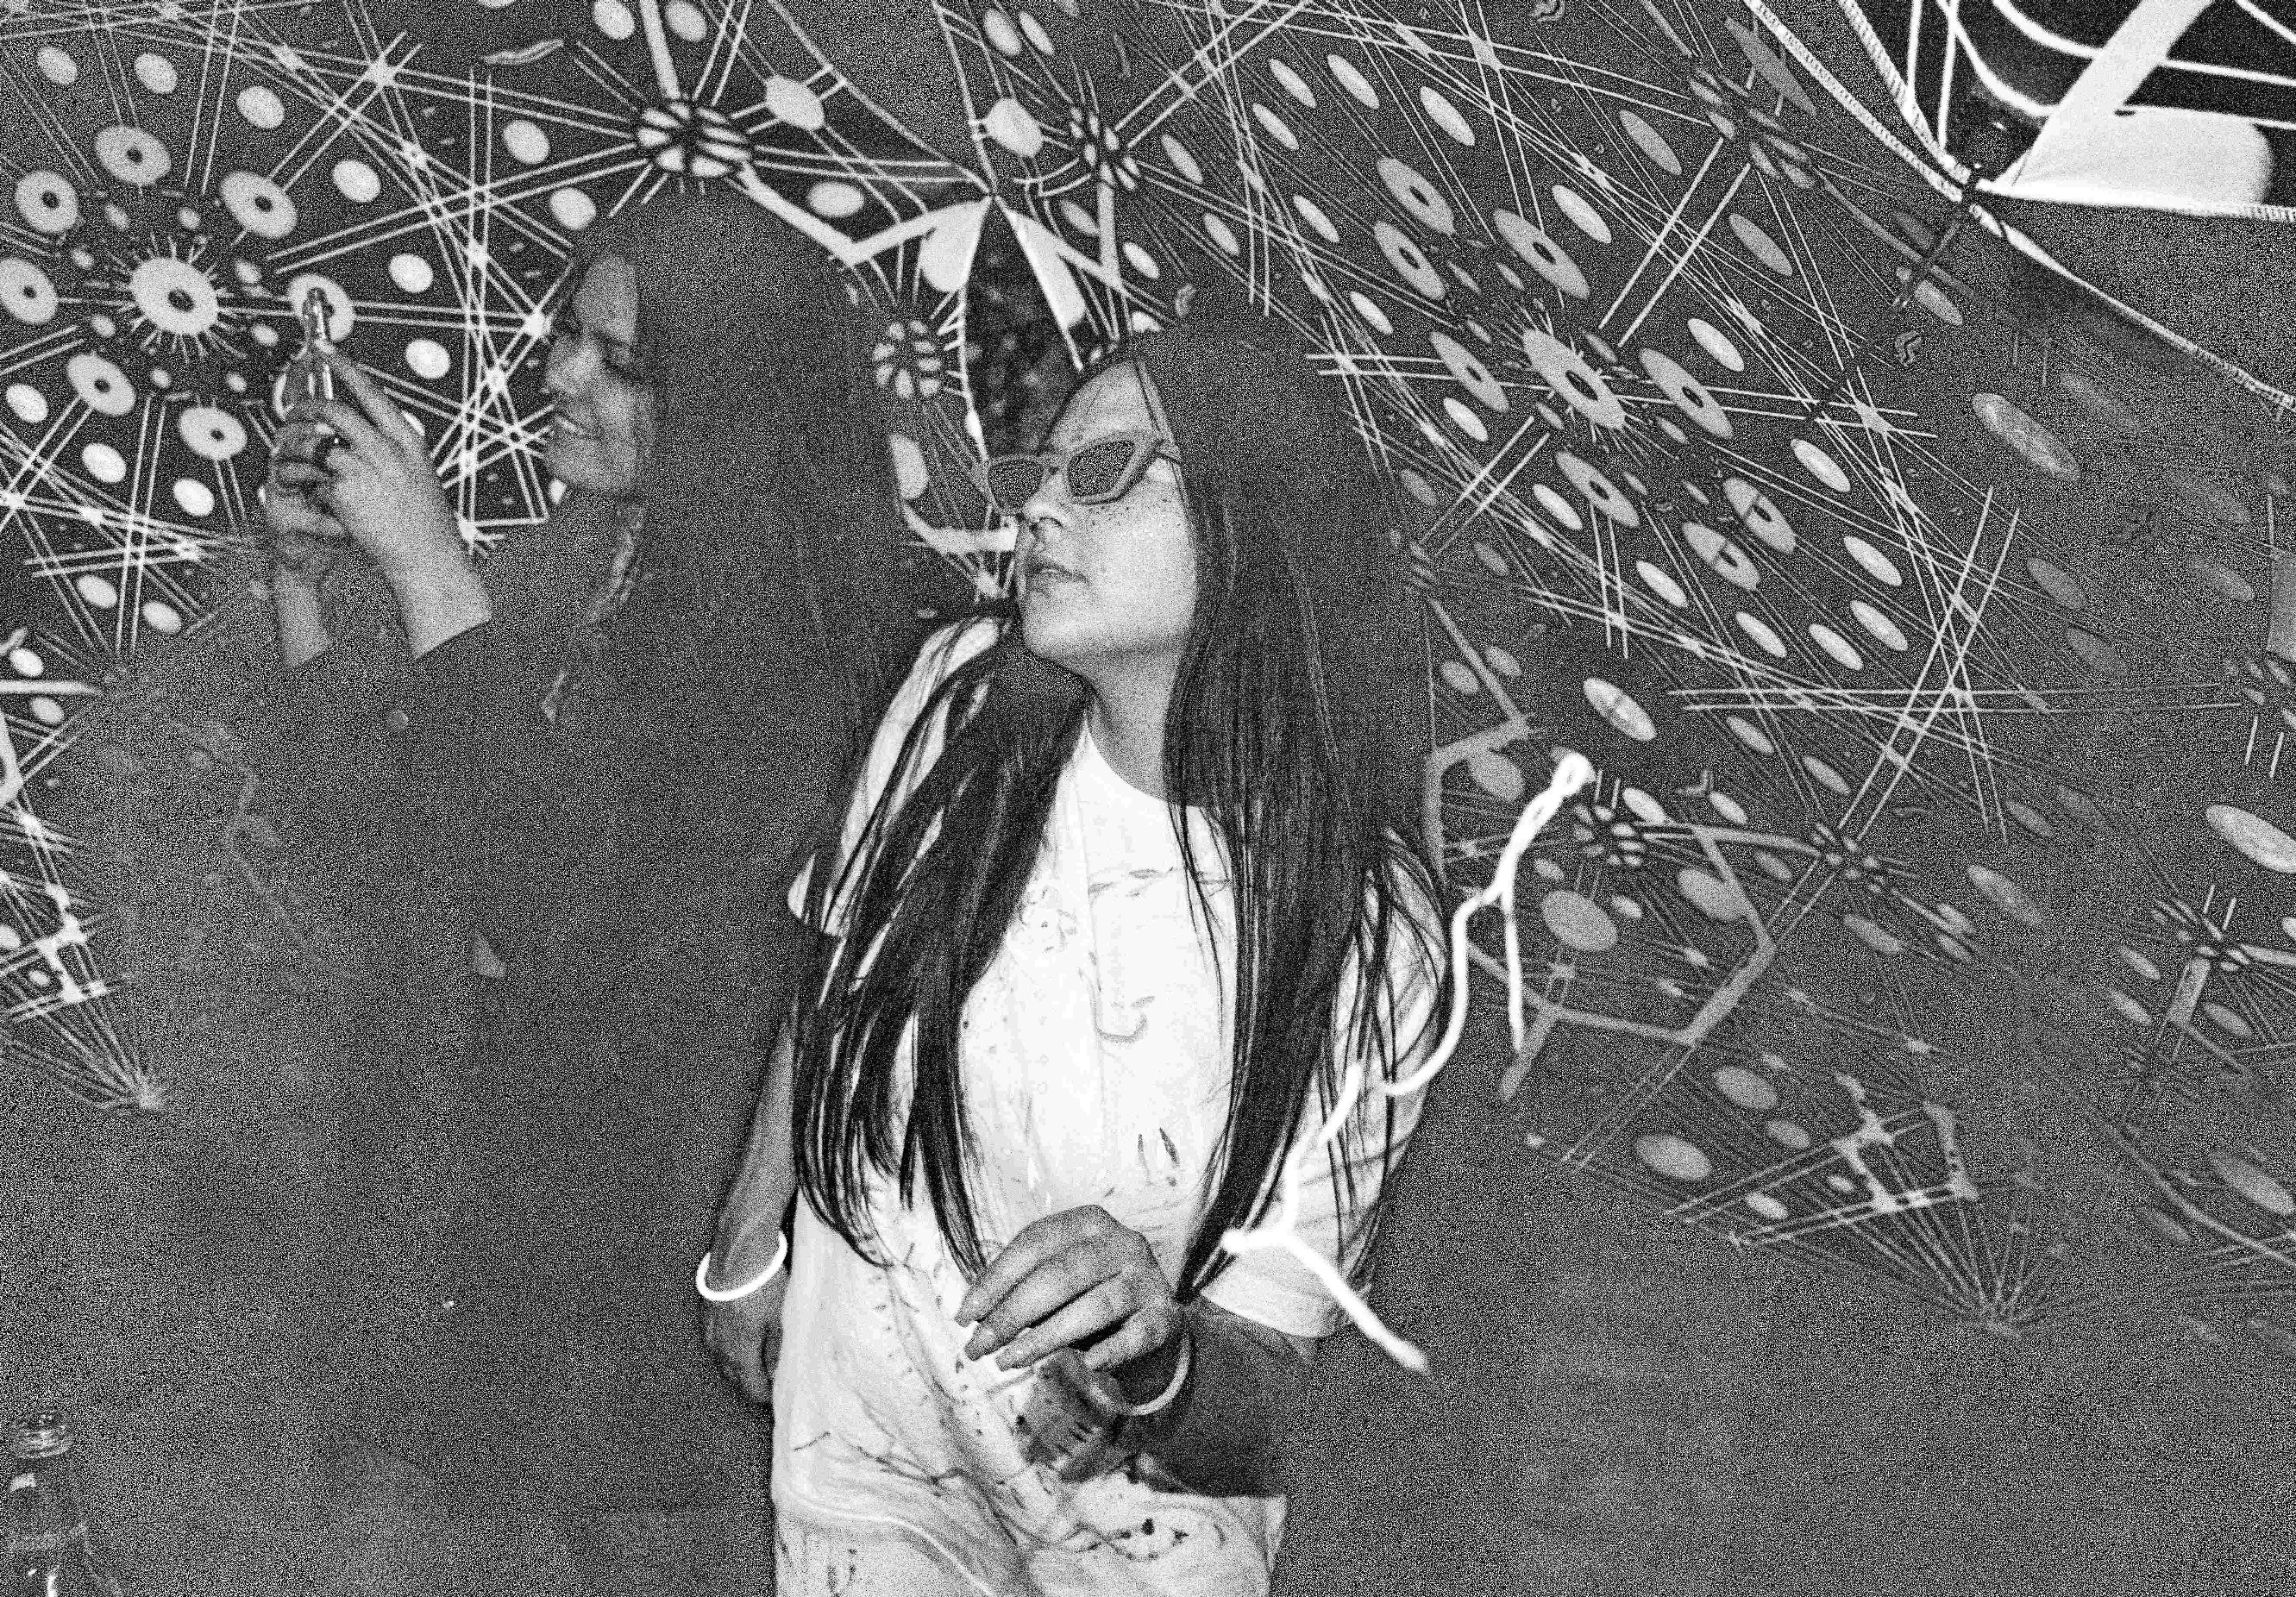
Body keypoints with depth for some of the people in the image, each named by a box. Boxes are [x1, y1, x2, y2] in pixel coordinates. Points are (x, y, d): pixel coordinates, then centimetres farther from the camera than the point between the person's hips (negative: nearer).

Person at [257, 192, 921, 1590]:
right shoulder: (563, 572, 1)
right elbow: (373, 842, 8)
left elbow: (559, 906, -26)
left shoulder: (801, 638, -18)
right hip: (444, 1148, 6)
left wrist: (431, 575, -25)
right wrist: (305, 581, -4)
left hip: (637, 1202, -6)